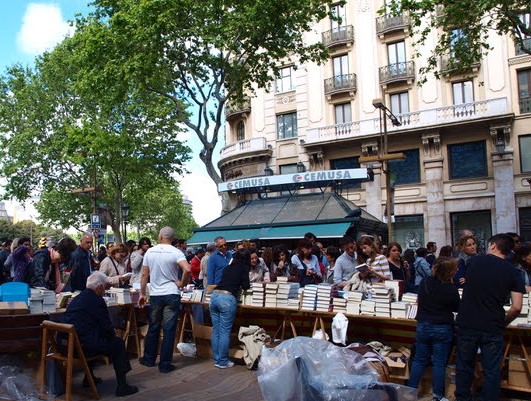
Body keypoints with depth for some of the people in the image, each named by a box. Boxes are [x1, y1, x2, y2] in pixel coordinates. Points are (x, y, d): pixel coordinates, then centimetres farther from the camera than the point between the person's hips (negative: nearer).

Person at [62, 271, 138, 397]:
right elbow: (107, 327, -9)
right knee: (118, 344, 7)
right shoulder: (97, 300, -11)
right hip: (82, 346, -9)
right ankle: (122, 386, 8)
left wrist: (110, 333, 24)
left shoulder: (76, 298, 15)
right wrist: (112, 334, 13)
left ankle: (89, 378, 43)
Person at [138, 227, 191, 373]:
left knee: (153, 328, 17)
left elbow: (144, 274, 5)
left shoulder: (150, 252, 2)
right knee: (169, 330, 3)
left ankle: (149, 359, 29)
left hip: (155, 295, 3)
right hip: (172, 295, -3)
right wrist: (182, 283, -7)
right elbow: (187, 269, -24)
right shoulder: (176, 252, -9)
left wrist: (142, 294, 14)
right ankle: (165, 365, 8)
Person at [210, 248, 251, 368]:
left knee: (216, 331, 11)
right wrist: (247, 284, 24)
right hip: (227, 298, -6)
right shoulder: (244, 268, 8)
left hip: (215, 295, 6)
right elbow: (245, 286, 3)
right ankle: (223, 362, 8)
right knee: (225, 332, 1)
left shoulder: (228, 267, 23)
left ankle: (217, 360, 20)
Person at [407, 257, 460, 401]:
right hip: (442, 329, -3)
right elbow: (457, 308, 2)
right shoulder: (451, 289, -16)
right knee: (439, 363, 7)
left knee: (419, 360, 13)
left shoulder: (424, 282, -5)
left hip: (423, 326, 3)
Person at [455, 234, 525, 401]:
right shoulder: (513, 272, -2)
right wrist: (503, 323, 9)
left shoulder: (474, 261, 2)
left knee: (464, 367, 14)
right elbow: (516, 307, -8)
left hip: (467, 325, 1)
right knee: (491, 372, 10)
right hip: (493, 329, -1)